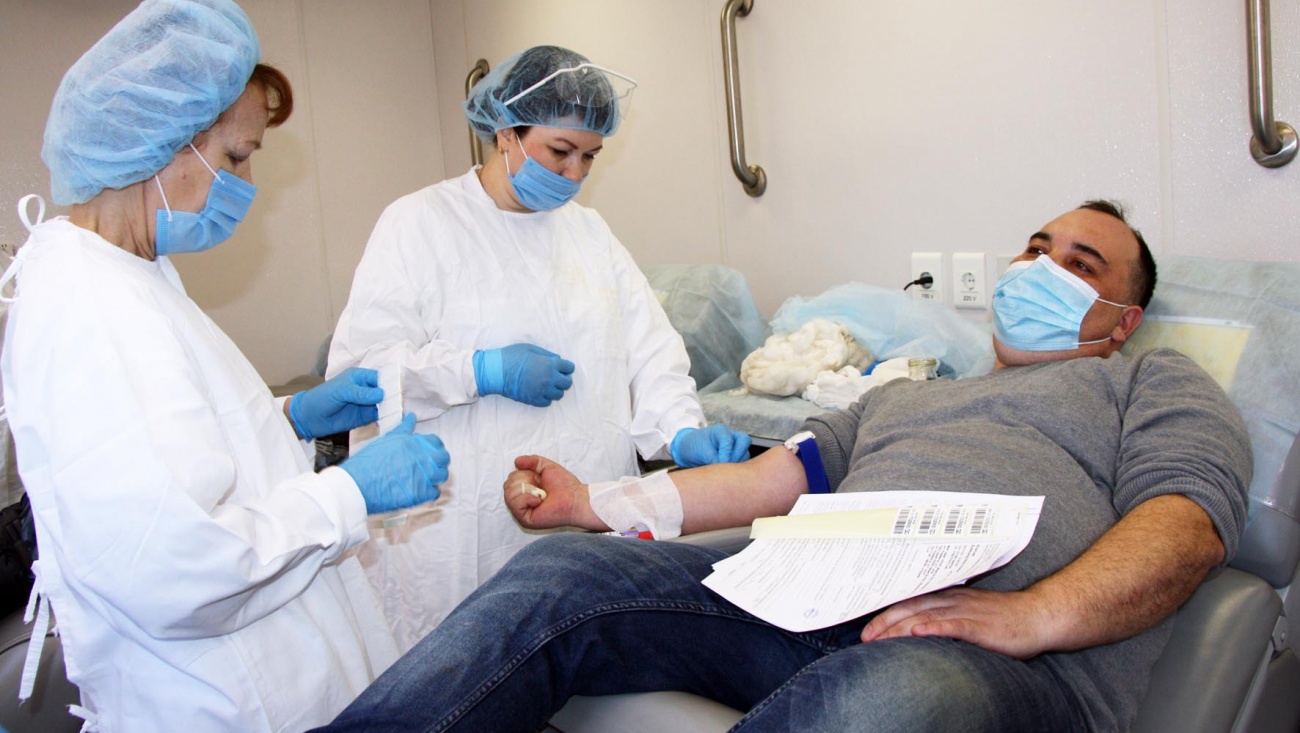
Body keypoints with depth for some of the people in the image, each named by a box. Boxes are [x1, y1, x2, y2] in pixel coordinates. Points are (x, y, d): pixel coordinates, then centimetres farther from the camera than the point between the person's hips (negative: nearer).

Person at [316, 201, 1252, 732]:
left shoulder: (1157, 383, 19)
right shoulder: (904, 394, 33)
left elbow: (1189, 524, -1)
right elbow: (770, 479, 24)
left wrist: (1034, 615, -20)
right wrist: (594, 501, 13)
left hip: (1017, 654, -5)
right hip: (816, 594, 6)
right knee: (565, 569, -14)